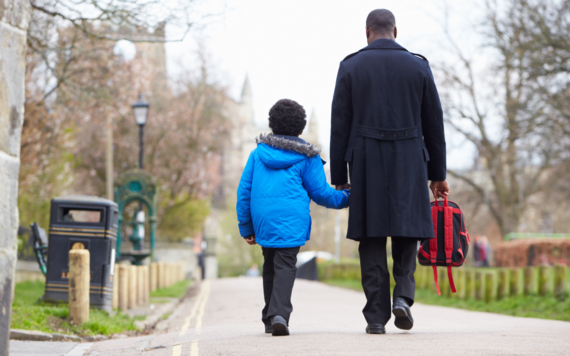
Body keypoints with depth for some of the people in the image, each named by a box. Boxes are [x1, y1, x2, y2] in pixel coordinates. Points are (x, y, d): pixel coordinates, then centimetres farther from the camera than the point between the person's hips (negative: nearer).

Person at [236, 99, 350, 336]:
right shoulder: (306, 157, 2)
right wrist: (345, 198, 24)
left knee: (270, 265, 16)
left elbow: (244, 190, 9)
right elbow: (320, 192, 6)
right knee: (285, 265, -5)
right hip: (291, 222, -3)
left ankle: (269, 319, 20)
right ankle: (279, 314, -24)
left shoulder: (258, 152, 10)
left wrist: (246, 227, 14)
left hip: (262, 219, 3)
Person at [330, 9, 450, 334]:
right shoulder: (418, 66, 5)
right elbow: (434, 124, 7)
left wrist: (339, 178, 5)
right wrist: (438, 174, 14)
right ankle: (403, 295, -7)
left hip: (366, 162, 0)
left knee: (372, 240, 4)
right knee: (406, 230, 13)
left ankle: (376, 316, 2)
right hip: (409, 160, 1)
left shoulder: (350, 67, 2)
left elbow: (340, 125, 1)